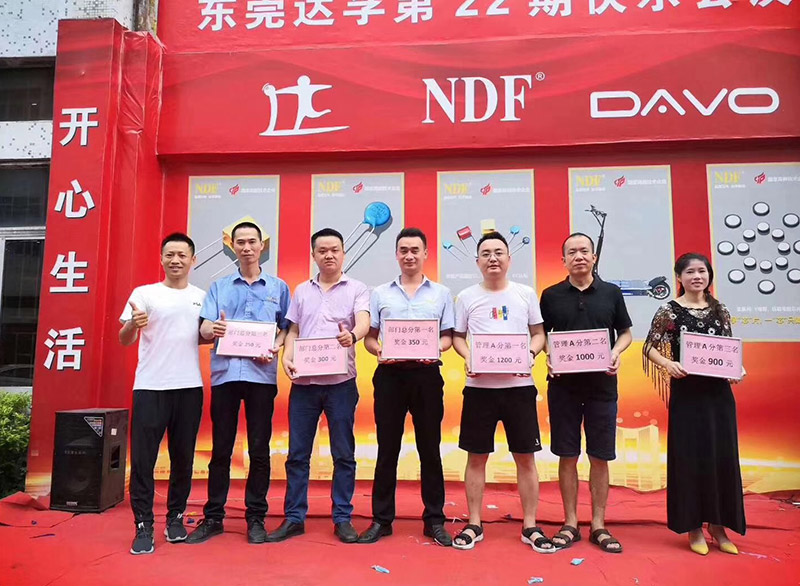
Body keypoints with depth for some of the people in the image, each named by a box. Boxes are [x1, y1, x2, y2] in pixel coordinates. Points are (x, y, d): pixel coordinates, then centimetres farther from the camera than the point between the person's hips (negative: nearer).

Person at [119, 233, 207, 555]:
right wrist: (133, 325, -25)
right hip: (150, 387, -2)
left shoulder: (202, 297, 9)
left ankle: (175, 517, 25)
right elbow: (124, 341, -2)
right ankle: (143, 526, 10)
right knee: (143, 457, -2)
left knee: (183, 456, 9)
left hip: (189, 386, 2)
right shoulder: (144, 293, 2)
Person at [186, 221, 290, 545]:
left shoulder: (278, 287, 10)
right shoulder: (219, 286, 13)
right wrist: (212, 329, -18)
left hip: (261, 374, -1)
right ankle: (213, 517, 18)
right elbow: (204, 329, 4)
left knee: (259, 449, 3)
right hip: (225, 373, 1)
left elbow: (286, 328, 8)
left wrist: (275, 348, -12)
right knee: (220, 449, 6)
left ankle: (256, 517, 16)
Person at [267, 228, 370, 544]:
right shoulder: (302, 290, 14)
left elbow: (363, 323, -13)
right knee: (297, 454, 7)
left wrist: (352, 335, -36)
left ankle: (343, 519, 17)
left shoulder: (357, 289, 3)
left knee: (343, 454, 5)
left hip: (341, 381, -3)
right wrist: (287, 357, -4)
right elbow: (293, 331, 15)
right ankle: (294, 518, 19)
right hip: (304, 381, 3)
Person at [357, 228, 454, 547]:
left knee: (430, 448, 6)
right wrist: (379, 350, -12)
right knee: (387, 448, 6)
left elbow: (448, 336, 7)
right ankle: (381, 519, 16)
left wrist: (435, 349, -13)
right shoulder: (380, 293, 11)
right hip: (389, 374, 1)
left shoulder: (441, 293, 10)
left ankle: (434, 520, 17)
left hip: (427, 374, 0)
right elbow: (369, 336, 9)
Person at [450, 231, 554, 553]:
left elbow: (538, 333, 9)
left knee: (525, 457, 6)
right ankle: (474, 525, 21)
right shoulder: (466, 297, 4)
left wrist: (530, 353, -11)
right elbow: (457, 337, 8)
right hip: (479, 385, 0)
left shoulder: (526, 294, 5)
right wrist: (468, 358, -11)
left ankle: (530, 527, 20)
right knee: (476, 456, 7)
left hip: (519, 384, 0)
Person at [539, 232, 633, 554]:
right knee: (567, 456, 7)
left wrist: (616, 352, -8)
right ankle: (570, 524, 19)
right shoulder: (551, 295, 3)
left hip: (602, 384, 1)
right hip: (563, 385, 0)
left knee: (600, 457, 7)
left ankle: (598, 525, 20)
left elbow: (625, 332, 12)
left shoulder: (611, 293, 4)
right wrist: (547, 356, -11)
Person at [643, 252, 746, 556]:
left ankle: (718, 525, 23)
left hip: (719, 392, 4)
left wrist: (737, 369, -5)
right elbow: (650, 348, -5)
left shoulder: (720, 311, 9)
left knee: (723, 457, 8)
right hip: (686, 394, -4)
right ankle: (694, 527, 16)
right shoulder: (669, 311, -4)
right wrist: (668, 364, -22)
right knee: (690, 458, 2)